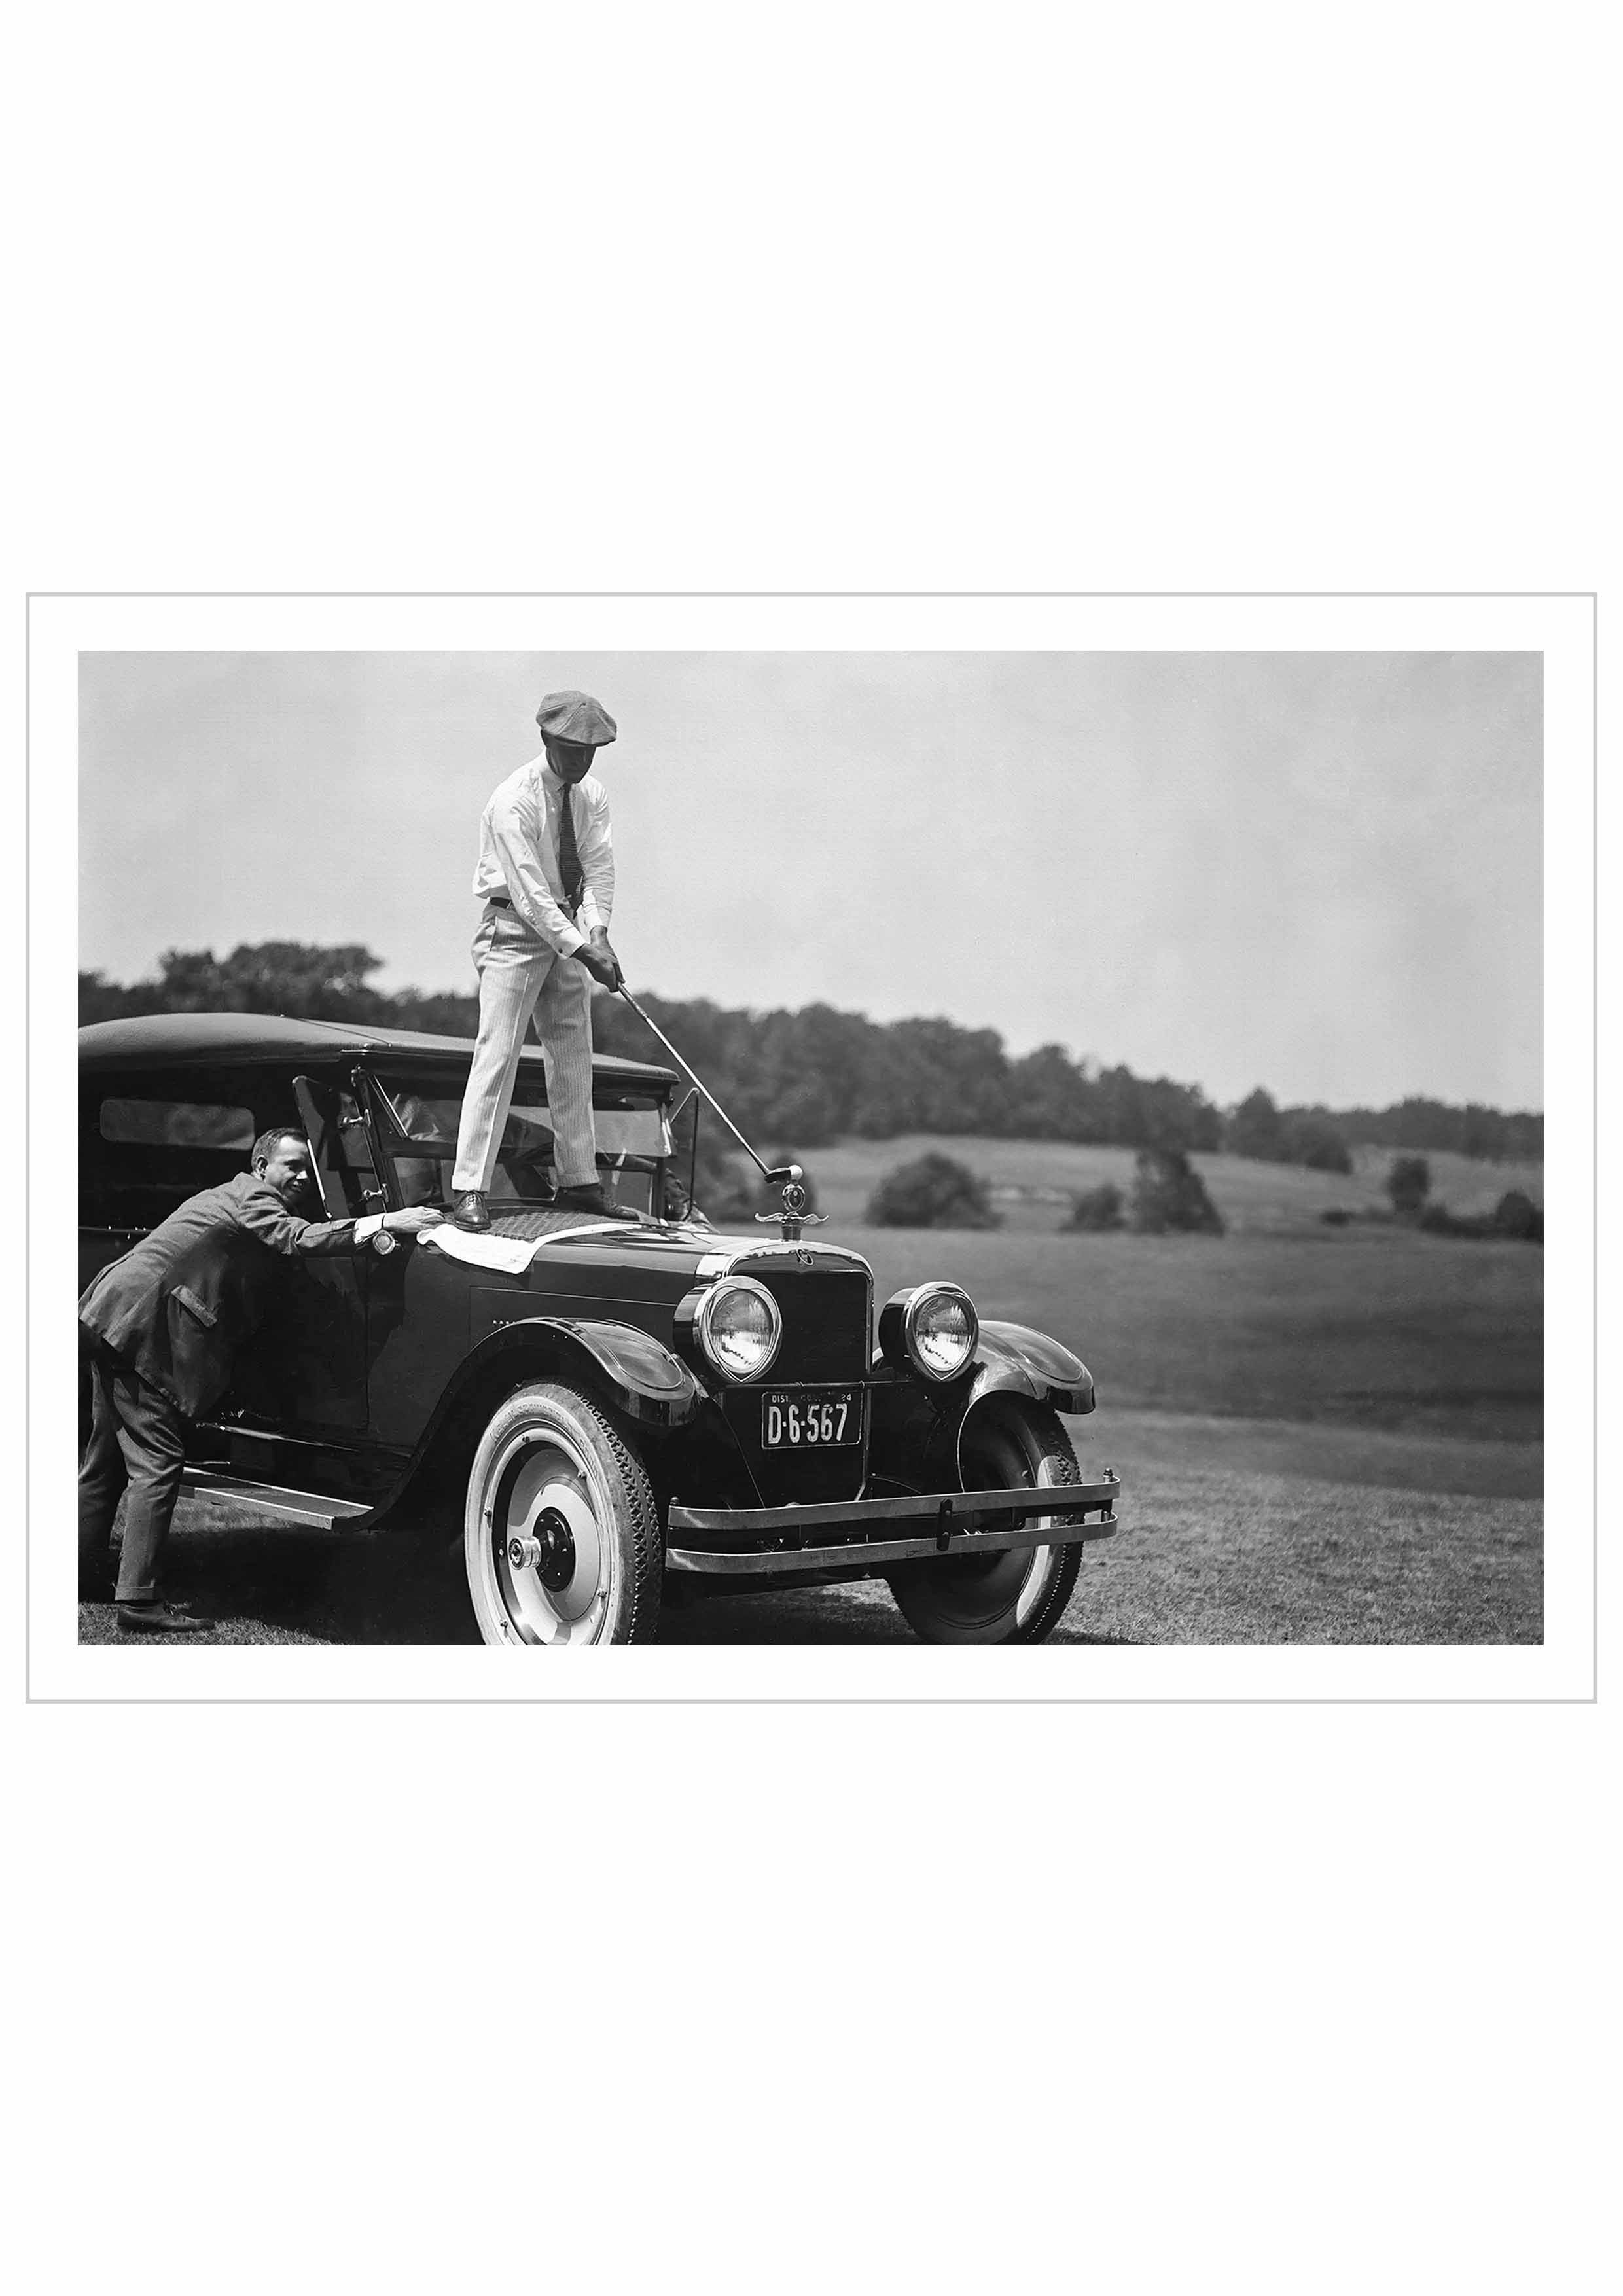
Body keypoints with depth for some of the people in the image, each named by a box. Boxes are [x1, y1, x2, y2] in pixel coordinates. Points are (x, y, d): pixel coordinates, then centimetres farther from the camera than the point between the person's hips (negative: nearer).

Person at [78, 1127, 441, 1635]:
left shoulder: (232, 1195, 23)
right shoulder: (251, 1197, -8)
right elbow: (299, 1239, -26)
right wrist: (385, 1222, -29)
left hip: (112, 1321, 10)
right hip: (142, 1325, -10)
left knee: (109, 1457, 20)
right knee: (158, 1464, -10)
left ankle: (84, 1574, 33)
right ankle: (138, 1602, -12)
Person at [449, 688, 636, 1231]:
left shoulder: (591, 795, 2)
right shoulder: (513, 803, -19)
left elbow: (598, 868, -4)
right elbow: (530, 893, -24)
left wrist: (597, 931, -21)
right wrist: (584, 950, -28)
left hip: (566, 930, 7)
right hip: (514, 930, -7)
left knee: (574, 1055, 10)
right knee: (498, 1052, -12)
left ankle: (577, 1182, 19)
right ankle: (469, 1191, -13)